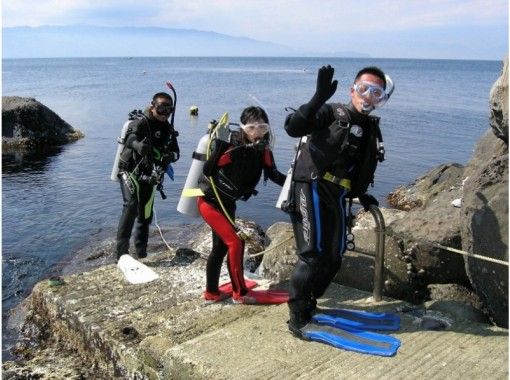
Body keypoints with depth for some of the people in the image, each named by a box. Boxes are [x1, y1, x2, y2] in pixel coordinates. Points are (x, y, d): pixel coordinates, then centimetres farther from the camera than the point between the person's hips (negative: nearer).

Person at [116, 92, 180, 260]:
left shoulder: (168, 129, 5)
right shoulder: (140, 123, -14)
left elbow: (176, 151, 5)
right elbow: (131, 137, -34)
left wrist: (170, 156, -21)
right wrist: (138, 145, -59)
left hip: (149, 177, 6)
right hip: (130, 172, -6)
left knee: (145, 215, 12)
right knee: (131, 204, -27)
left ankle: (141, 255, 28)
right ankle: (122, 252, -24)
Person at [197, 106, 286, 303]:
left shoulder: (263, 149, -8)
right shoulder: (233, 146, -27)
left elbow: (274, 175, -2)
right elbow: (207, 171, -27)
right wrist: (219, 145, -34)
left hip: (227, 203, 8)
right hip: (209, 201, -8)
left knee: (221, 246, 17)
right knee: (235, 242, -12)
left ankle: (211, 292, 33)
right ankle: (239, 293, 5)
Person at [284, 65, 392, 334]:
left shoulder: (371, 130, 16)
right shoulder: (331, 114, -6)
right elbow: (293, 127, -22)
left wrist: (362, 195, 23)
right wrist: (319, 98, -33)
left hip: (336, 197, 8)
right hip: (312, 189, -8)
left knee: (334, 257, 13)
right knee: (313, 254, -12)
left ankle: (308, 305, 32)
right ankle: (297, 316, 3)